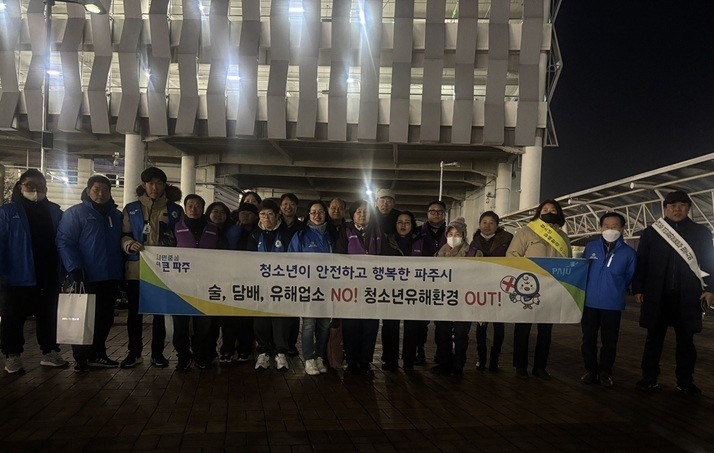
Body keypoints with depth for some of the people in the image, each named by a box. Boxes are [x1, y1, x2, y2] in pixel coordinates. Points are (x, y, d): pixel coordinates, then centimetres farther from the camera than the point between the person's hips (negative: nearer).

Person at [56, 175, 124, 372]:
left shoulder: (116, 215, 15)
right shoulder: (75, 213, -2)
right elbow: (64, 242, -10)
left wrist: (121, 270, 11)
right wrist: (75, 268, -19)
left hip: (111, 277, 6)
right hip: (88, 277, -5)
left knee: (105, 318, 10)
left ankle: (97, 354, 24)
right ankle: (82, 357, 13)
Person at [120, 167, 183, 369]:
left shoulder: (175, 210, 8)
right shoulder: (131, 209, 8)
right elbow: (123, 235, 7)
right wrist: (130, 244, -15)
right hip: (136, 268, 0)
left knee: (160, 311, 5)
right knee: (135, 311, 4)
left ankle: (158, 353, 15)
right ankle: (134, 352, 16)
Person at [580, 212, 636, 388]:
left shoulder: (629, 253, -3)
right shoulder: (591, 247, 0)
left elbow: (630, 278, 9)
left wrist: (616, 291, 11)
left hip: (613, 305, -1)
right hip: (589, 302, 1)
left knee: (609, 341, 8)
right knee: (588, 339, 8)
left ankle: (605, 373, 23)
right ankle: (591, 370, 23)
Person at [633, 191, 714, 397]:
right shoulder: (650, 233, 5)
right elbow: (641, 263, 4)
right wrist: (638, 289, -1)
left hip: (688, 297, 0)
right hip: (657, 296, 0)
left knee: (686, 339, 9)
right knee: (654, 337, 7)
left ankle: (685, 380, 19)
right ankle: (649, 377, 16)